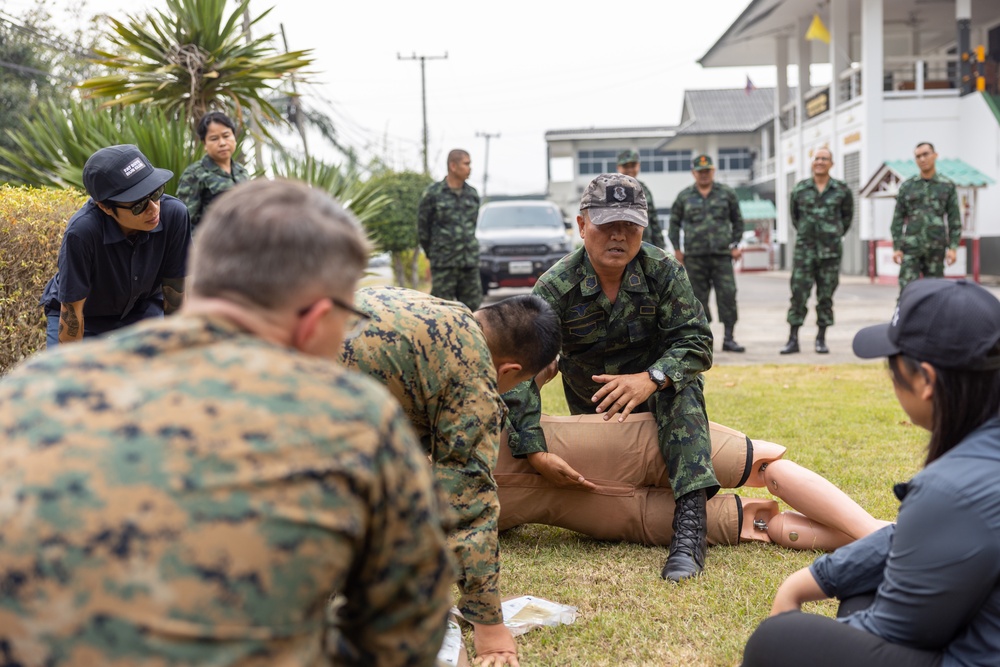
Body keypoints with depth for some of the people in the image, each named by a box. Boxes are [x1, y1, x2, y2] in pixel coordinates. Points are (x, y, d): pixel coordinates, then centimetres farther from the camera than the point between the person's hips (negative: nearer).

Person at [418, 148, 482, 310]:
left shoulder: (473, 194, 10)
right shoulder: (433, 193, -3)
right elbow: (422, 228, 5)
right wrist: (432, 254, 11)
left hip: (470, 262, 4)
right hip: (443, 265, -4)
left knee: (472, 305, 5)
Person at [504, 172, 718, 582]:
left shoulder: (663, 271, -18)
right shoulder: (556, 287, -22)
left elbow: (696, 341, -21)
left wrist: (651, 378, -43)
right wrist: (535, 453, -38)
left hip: (656, 394, -2)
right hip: (593, 408, 2)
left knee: (681, 383, -33)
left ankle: (690, 523, -41)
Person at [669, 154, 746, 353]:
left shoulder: (727, 193, 7)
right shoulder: (684, 196, 7)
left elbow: (738, 221, 13)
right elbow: (674, 222, 12)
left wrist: (735, 245, 5)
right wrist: (677, 250, 5)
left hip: (722, 254, 0)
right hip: (694, 255, 0)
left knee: (728, 295, -7)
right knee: (698, 298, 3)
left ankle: (728, 338, -2)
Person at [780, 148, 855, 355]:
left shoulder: (842, 190, 2)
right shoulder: (800, 189, 3)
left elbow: (847, 216, 15)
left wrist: (835, 235, 14)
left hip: (830, 251, 0)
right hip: (804, 250, 0)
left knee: (826, 296, 4)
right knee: (798, 294, -4)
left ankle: (821, 339, 12)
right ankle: (793, 339, -2)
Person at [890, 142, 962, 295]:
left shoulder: (948, 186, 4)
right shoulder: (907, 186, 5)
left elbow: (954, 219, 3)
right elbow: (898, 219, 5)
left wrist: (953, 248, -7)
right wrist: (896, 248, -4)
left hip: (935, 248, 1)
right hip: (911, 247, 0)